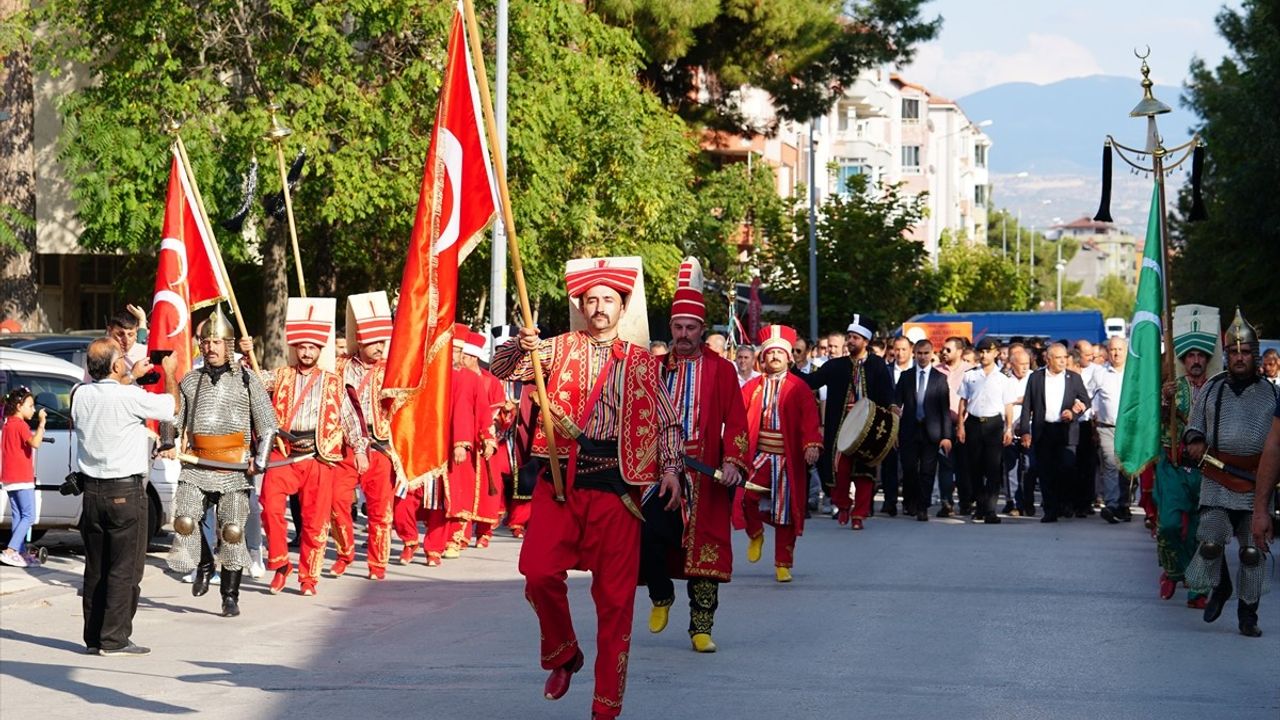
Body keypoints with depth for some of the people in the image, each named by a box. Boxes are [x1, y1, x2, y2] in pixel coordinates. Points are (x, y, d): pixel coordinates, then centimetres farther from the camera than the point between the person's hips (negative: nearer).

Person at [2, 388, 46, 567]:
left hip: (9, 478, 9)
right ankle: (10, 552, -17)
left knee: (17, 516, 11)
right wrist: (41, 423, -23)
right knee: (28, 516, -8)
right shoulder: (20, 425, -13)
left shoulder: (8, 424, 16)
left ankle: (20, 553, 11)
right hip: (22, 478, -9)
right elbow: (35, 443, -27)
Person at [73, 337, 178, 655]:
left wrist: (132, 376, 33)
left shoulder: (81, 395, 1)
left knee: (96, 568, 12)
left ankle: (93, 636, 16)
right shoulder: (131, 397, -17)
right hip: (125, 491, -6)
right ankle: (114, 638, -3)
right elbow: (171, 406, -1)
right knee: (124, 569, -1)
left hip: (92, 491, 6)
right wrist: (169, 373, 15)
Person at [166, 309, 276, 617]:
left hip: (234, 469, -2)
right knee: (185, 521, -15)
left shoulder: (246, 380, 4)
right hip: (196, 467, 2)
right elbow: (174, 418, 21)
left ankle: (230, 596, 5)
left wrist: (260, 460, -7)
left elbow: (268, 424, 5)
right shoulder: (190, 381, 13)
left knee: (232, 532, -5)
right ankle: (204, 565, 14)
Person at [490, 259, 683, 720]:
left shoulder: (642, 363, 10)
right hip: (562, 479, 0)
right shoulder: (561, 349, 9)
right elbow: (501, 369, 0)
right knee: (539, 572, -14)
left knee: (615, 595, -1)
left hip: (616, 486, 0)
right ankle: (562, 654, 15)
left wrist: (671, 468, -4)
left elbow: (666, 422, 12)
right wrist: (521, 348, -21)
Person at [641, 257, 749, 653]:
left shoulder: (721, 370, 3)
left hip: (704, 478, -2)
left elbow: (736, 422, -1)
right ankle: (661, 595, 15)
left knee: (704, 546, -1)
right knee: (648, 533, -13)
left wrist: (732, 461, -14)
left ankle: (701, 628, 6)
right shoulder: (656, 367, 10)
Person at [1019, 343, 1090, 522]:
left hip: (1066, 431, 0)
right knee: (1045, 473, 0)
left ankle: (1064, 503, 11)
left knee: (1067, 468, -10)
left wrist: (1073, 413, -8)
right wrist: (1025, 431, -2)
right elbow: (1027, 406, 6)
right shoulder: (1035, 377, 7)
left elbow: (1085, 400, 12)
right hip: (1042, 432, 0)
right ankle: (1050, 510, 6)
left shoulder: (1074, 378, 9)